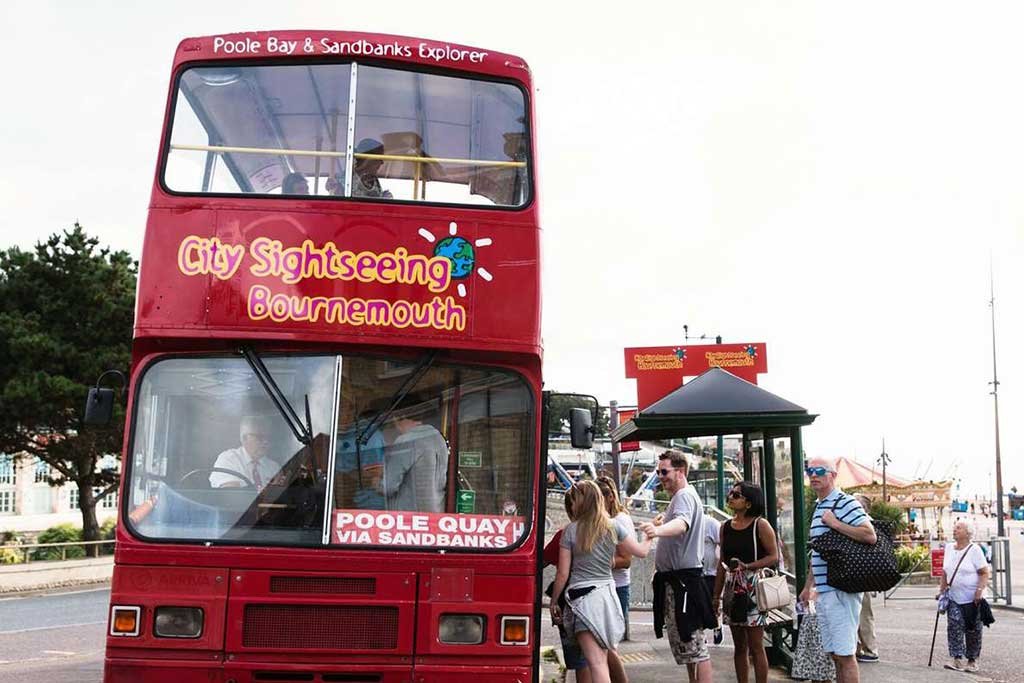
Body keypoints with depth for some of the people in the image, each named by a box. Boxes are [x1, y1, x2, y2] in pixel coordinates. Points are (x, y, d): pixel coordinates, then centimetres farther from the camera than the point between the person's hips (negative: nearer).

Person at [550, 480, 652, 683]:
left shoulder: (571, 531, -6)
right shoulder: (613, 527, 3)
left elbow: (563, 573, -4)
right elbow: (641, 551, 10)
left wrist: (554, 602, 7)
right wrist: (650, 535, 31)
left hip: (582, 596, -4)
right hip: (607, 594, 4)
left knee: (596, 662, -9)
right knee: (604, 658, 18)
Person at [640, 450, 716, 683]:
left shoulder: (685, 496, -15)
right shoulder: (679, 497, 20)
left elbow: (681, 524, -38)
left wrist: (658, 530, -57)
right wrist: (660, 564, 28)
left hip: (684, 578, -11)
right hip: (673, 577, 11)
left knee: (693, 642, -13)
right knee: (681, 640, 18)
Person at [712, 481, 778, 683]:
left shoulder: (760, 525, -4)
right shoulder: (726, 527, 12)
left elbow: (774, 557, -8)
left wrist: (747, 566, -19)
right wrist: (716, 596, 15)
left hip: (752, 587, -6)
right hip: (731, 588, 6)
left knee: (755, 646, -4)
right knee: (739, 646, 10)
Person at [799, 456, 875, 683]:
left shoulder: (845, 503, -9)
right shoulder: (819, 508, 19)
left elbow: (870, 535, -22)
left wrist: (835, 523, -19)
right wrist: (808, 586, 27)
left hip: (841, 591, -9)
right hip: (823, 592, 9)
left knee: (845, 655, -7)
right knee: (835, 654, 11)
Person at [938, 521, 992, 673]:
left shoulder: (974, 549, -8)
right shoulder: (949, 548, 9)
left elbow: (985, 573, -10)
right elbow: (945, 572, 17)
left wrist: (979, 590, -20)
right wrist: (942, 590, 14)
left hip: (972, 599, -4)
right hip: (954, 597, 4)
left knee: (973, 630, 4)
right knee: (954, 626, -11)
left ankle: (972, 661, 17)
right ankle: (957, 660, -14)